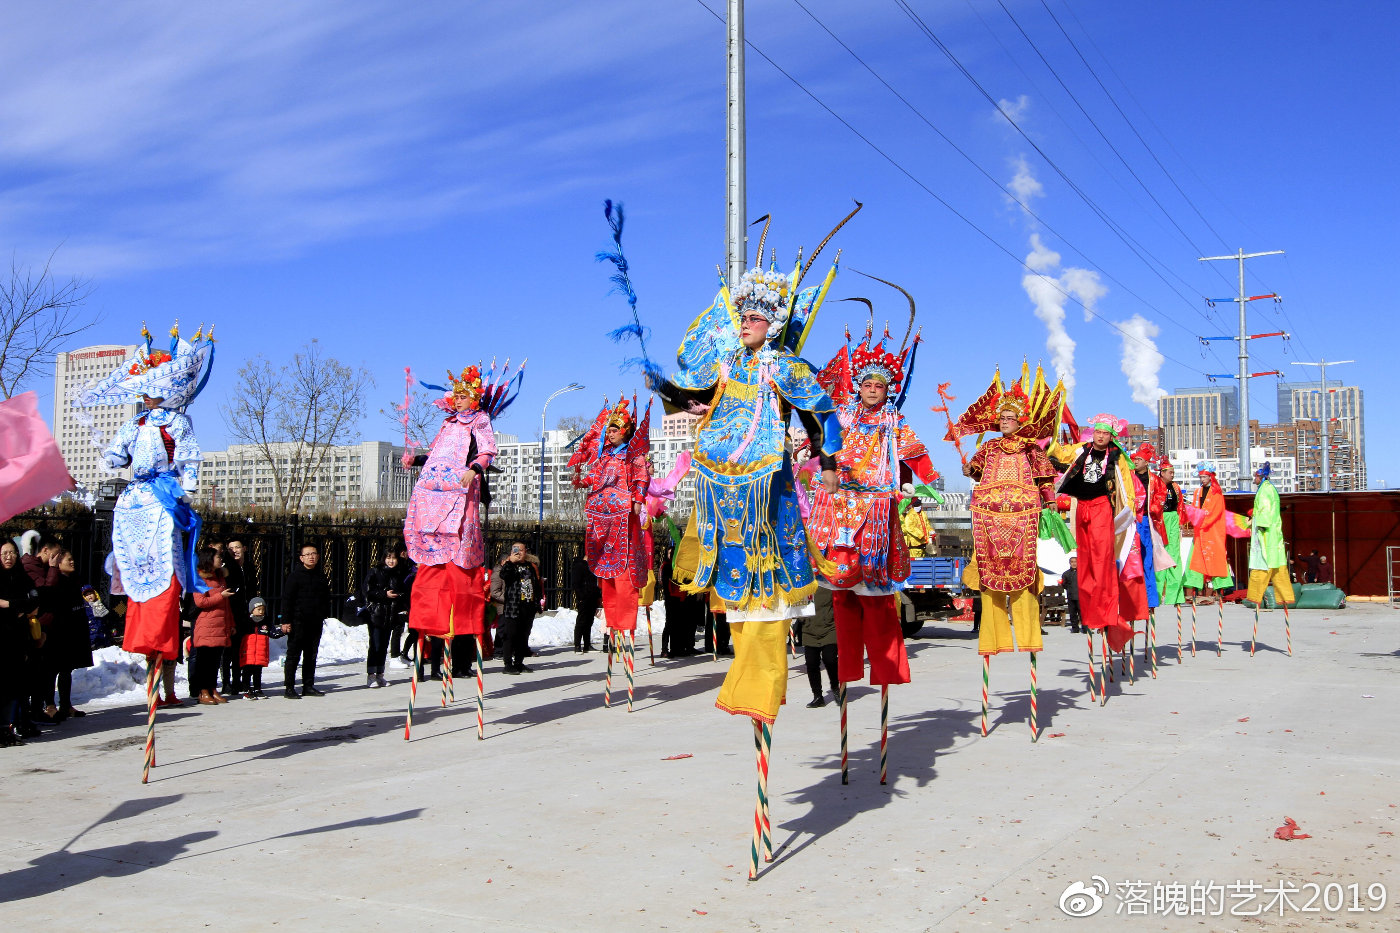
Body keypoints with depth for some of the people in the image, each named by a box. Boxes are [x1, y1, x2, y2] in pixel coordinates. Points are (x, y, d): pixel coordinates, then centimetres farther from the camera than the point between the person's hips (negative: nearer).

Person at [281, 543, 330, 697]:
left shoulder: (320, 576, 12)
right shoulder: (295, 575, -5)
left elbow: (326, 597, 21)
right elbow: (287, 598, -8)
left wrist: (325, 615, 14)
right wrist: (286, 620, -13)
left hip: (316, 622, 6)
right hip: (298, 621, -6)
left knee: (311, 655, 10)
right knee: (294, 655, -3)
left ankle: (308, 686, 18)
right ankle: (289, 688, 1)